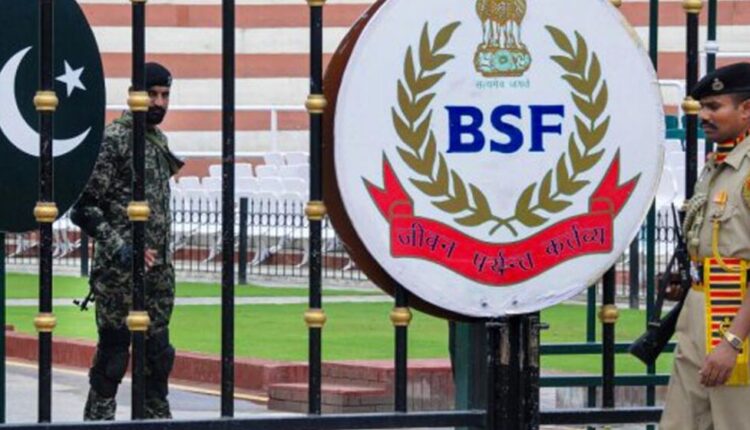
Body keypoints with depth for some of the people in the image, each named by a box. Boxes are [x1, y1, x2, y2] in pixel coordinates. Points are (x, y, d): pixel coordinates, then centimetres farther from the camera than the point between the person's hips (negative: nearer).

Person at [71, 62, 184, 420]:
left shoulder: (158, 139, 14)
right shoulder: (112, 139, -11)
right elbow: (83, 207, -14)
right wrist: (119, 248, -22)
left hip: (158, 269, 8)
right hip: (119, 271, -8)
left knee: (158, 353, 10)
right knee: (114, 354, -4)